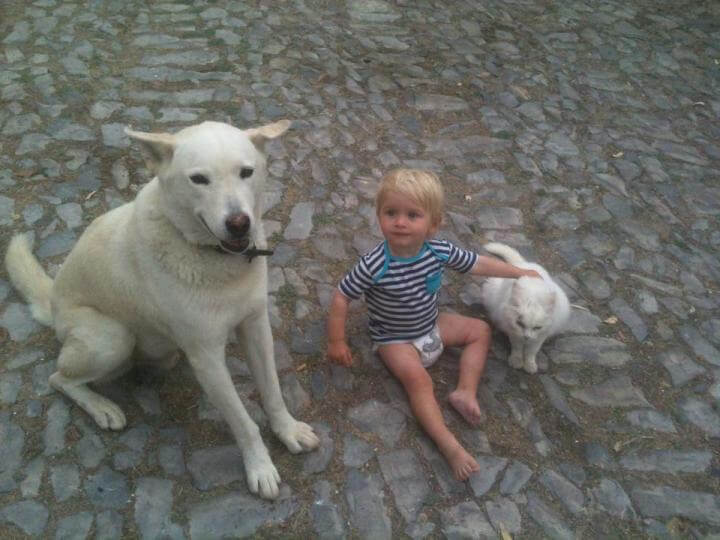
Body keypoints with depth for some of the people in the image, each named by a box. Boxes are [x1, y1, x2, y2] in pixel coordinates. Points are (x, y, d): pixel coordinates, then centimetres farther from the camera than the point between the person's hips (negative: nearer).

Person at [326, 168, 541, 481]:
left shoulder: (439, 251, -19)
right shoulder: (374, 266, -32)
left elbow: (478, 264, -3)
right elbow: (341, 298, -22)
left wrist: (520, 273, 3)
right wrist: (336, 342, -17)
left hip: (431, 325, 6)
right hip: (395, 337, -6)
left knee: (480, 330, 5)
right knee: (418, 379, -26)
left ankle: (465, 392, -3)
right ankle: (450, 446, -26)